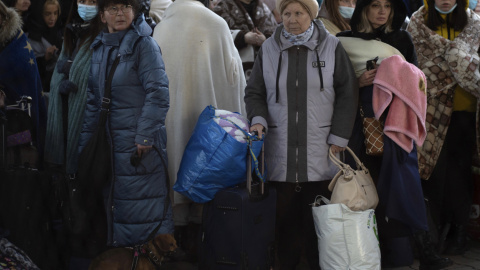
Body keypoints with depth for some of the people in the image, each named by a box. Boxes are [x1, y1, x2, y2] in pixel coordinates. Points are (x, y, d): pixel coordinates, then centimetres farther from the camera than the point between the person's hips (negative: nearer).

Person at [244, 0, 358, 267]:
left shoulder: (332, 47, 3)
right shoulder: (269, 49, 9)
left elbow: (347, 95, 4)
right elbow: (254, 93, 15)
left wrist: (338, 139, -2)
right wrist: (259, 120, -5)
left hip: (320, 155, -1)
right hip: (280, 155, 2)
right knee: (284, 218, 5)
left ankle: (320, 264, 15)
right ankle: (286, 264, 18)